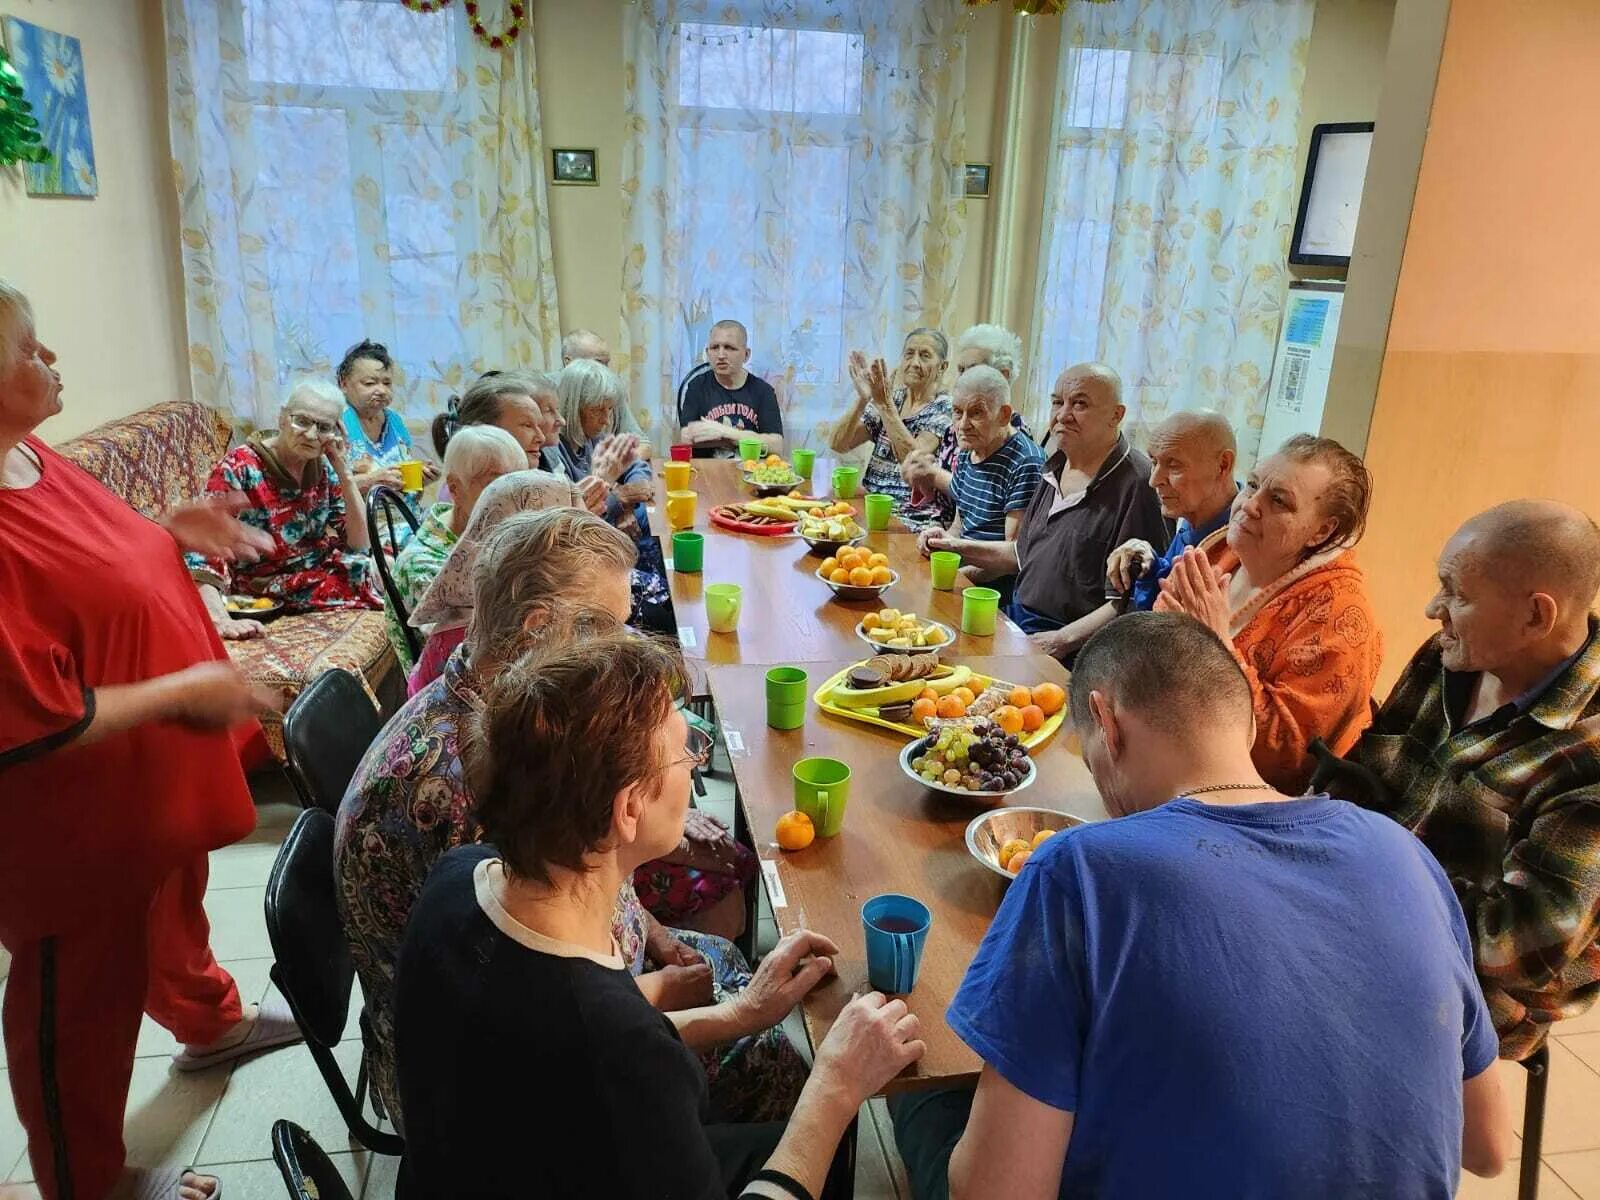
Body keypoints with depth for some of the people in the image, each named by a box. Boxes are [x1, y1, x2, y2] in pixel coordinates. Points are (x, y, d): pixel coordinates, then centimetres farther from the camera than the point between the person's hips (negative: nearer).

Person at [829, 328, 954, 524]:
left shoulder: (944, 408, -3)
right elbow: (838, 445, 1)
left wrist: (885, 404, -22)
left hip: (913, 516, -5)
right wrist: (862, 399, -13)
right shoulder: (893, 398, 10)